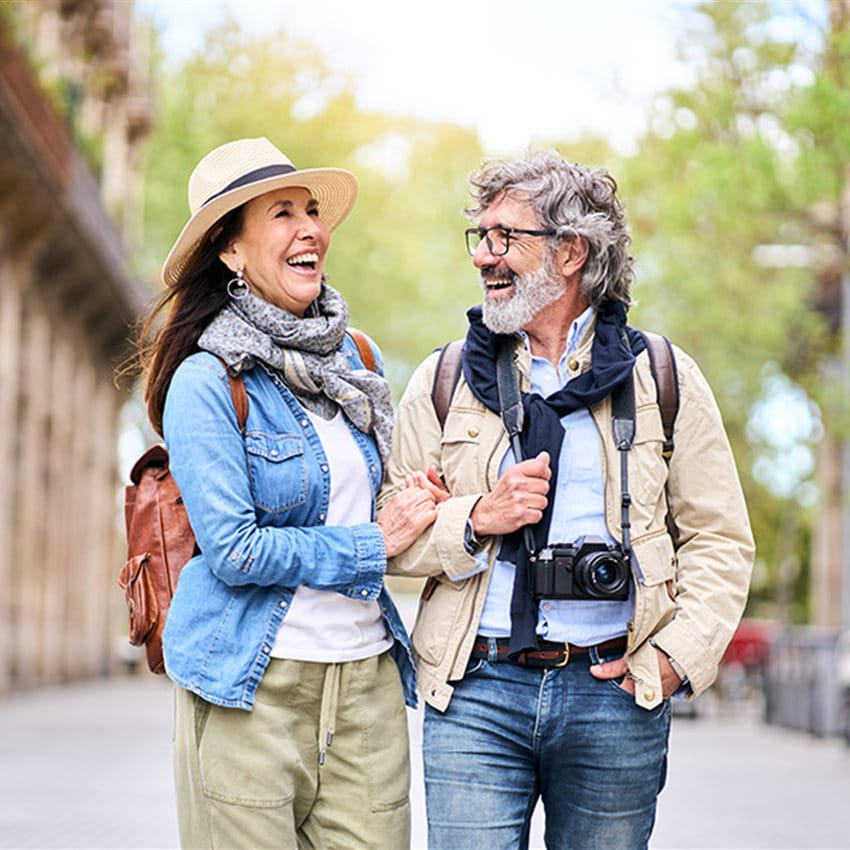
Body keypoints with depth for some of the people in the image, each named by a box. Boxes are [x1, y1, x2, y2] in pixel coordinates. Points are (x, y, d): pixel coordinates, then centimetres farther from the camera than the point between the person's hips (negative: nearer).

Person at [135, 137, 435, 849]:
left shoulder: (358, 359, 11)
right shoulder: (207, 381, -8)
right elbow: (234, 550, -14)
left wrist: (421, 509, 5)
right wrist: (373, 543, -8)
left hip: (368, 677, 5)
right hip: (255, 683, -5)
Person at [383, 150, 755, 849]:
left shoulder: (664, 378, 6)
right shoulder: (443, 380, 9)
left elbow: (721, 539, 5)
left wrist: (676, 654, -7)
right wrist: (478, 518, -11)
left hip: (616, 692, 0)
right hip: (475, 693, 1)